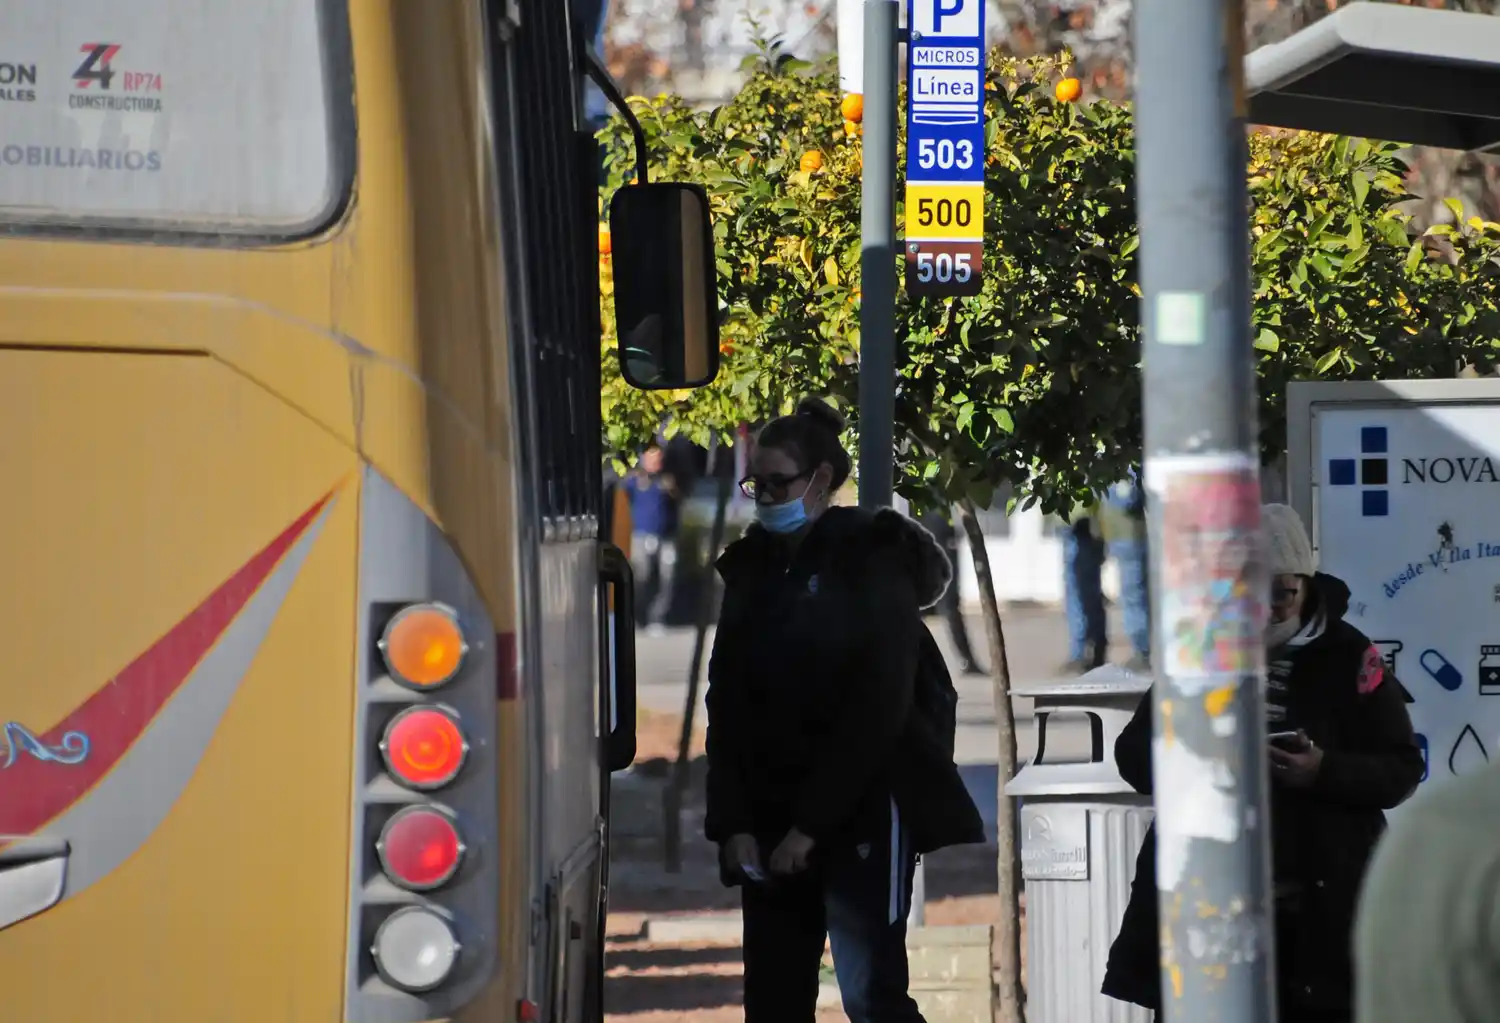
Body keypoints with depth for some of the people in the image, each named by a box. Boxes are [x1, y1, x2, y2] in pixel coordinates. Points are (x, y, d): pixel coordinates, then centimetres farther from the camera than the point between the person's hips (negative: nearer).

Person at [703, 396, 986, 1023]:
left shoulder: (871, 561, -6)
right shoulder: (753, 570, 12)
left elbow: (877, 710, -13)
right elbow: (727, 706, 9)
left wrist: (811, 824, -17)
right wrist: (734, 823, -3)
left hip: (861, 813, -6)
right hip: (770, 819, 6)